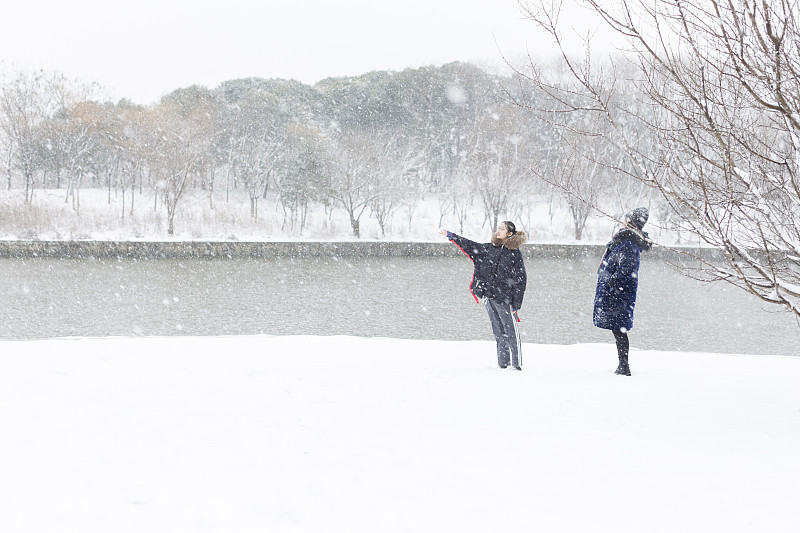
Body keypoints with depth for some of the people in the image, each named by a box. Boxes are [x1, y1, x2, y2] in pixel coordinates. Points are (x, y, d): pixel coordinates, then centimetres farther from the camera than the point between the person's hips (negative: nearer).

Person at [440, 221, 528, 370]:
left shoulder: (515, 253, -5)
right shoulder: (490, 248, 12)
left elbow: (520, 280, -6)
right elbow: (471, 246, 23)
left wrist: (516, 304, -10)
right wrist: (451, 236, 21)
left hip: (504, 298, -6)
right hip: (490, 297, 6)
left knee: (511, 332, -6)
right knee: (499, 332, 9)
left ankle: (517, 364, -3)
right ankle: (502, 364, 13)